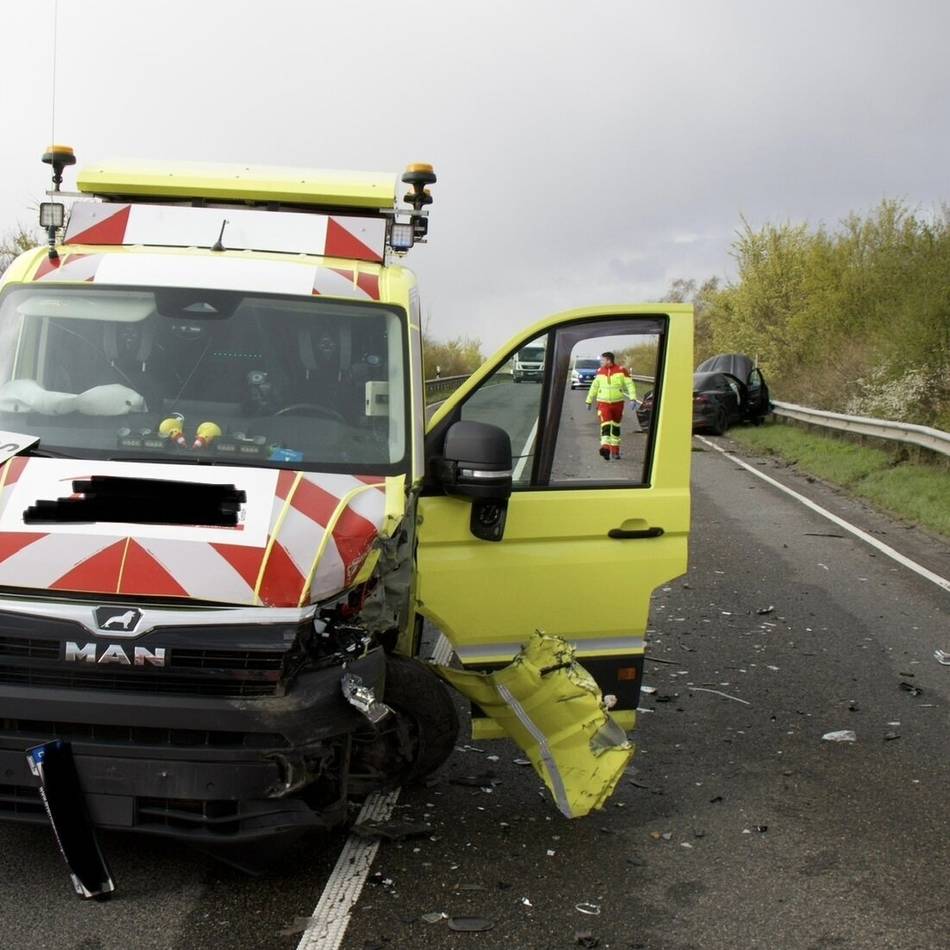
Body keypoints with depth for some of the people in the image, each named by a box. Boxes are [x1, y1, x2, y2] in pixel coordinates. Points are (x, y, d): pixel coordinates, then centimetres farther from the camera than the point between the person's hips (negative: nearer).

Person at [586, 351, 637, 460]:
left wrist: (633, 399, -16)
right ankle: (605, 448, -32)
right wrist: (589, 401, 21)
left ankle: (615, 451, 20)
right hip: (603, 403, 1)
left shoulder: (621, 370, -5)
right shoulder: (600, 372, 6)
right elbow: (594, 387, 17)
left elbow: (629, 384, -5)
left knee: (615, 427, 10)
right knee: (605, 425, -17)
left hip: (617, 403, -1)